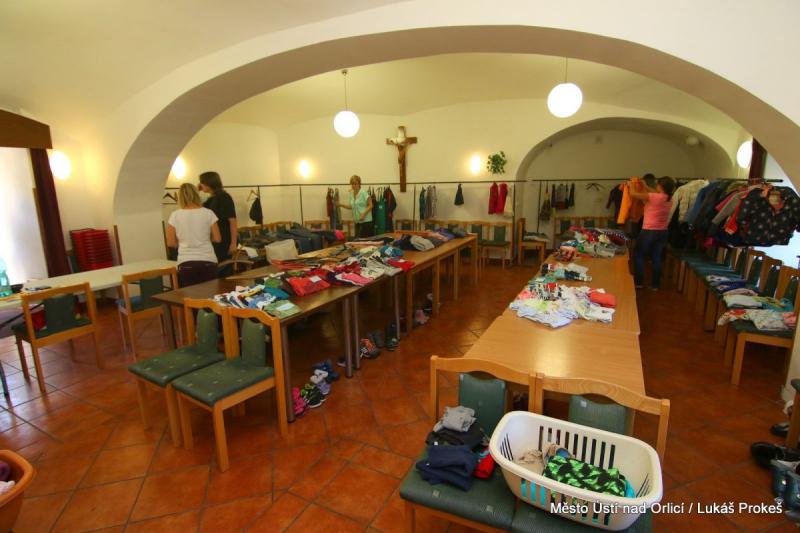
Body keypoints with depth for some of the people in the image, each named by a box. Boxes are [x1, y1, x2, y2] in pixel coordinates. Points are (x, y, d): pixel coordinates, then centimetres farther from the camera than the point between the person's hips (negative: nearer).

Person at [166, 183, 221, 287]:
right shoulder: (208, 213, -2)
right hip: (208, 261, 0)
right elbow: (217, 238, 0)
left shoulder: (175, 216, -1)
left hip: (186, 263, 0)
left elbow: (171, 243, 2)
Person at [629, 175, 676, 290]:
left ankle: (639, 282, 14)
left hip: (649, 232, -6)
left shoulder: (654, 197, -18)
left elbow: (633, 194, -12)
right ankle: (655, 285, 17)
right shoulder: (669, 199, 2)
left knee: (639, 256, 11)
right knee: (657, 258, 12)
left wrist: (631, 185, 6)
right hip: (662, 232, 6)